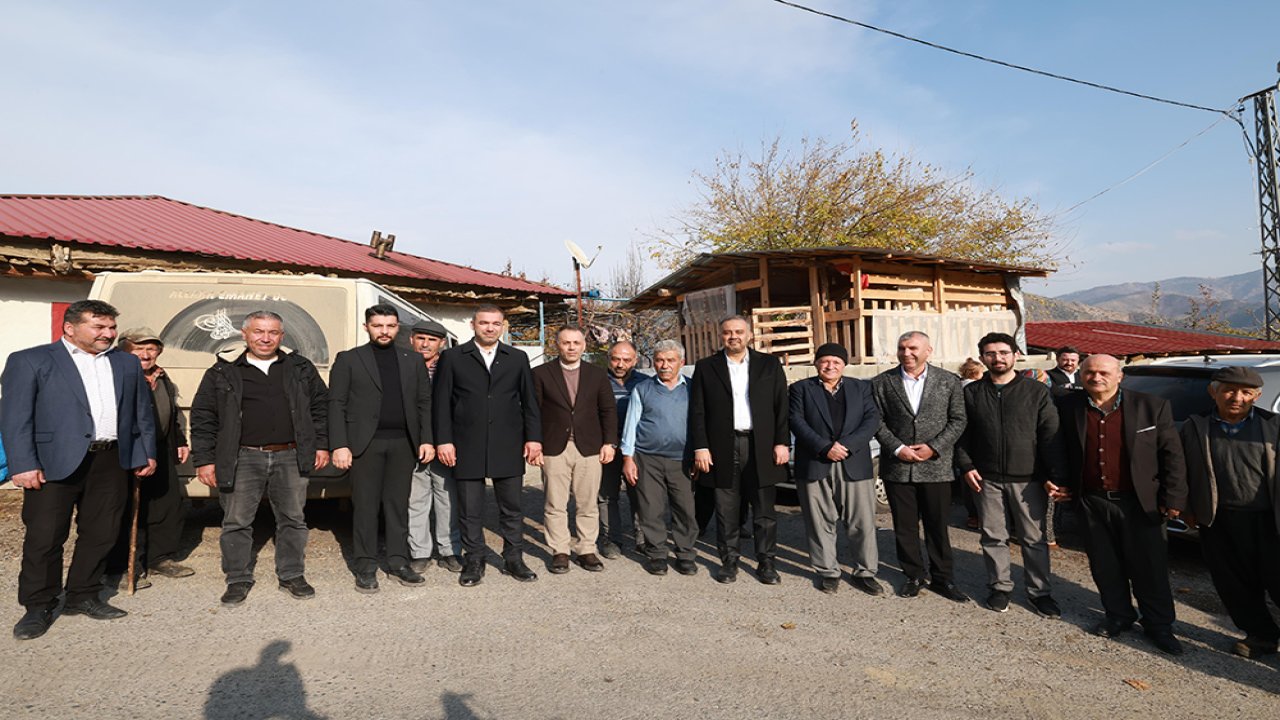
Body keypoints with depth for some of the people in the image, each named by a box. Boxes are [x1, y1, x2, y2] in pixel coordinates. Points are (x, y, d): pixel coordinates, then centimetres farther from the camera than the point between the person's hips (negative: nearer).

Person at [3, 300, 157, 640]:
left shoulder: (127, 363, 13)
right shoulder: (29, 361, 0)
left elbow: (143, 412, 16)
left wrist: (147, 453, 11)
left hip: (112, 462, 4)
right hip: (55, 463, -4)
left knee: (101, 534, 11)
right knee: (44, 538, 3)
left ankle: (82, 597, 26)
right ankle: (38, 607, 19)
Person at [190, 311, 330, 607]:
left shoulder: (301, 368, 7)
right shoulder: (223, 372, 2)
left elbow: (320, 405, 10)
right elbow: (203, 416, 3)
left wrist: (321, 444, 4)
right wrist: (204, 459, -2)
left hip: (290, 457, 1)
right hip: (242, 460, -1)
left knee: (293, 519, 9)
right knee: (236, 522, 6)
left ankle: (292, 575, 24)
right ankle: (238, 579, 24)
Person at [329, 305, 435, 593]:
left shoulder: (413, 360, 12)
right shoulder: (348, 359, 4)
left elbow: (424, 403, 11)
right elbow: (336, 404, -1)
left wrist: (427, 439, 3)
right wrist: (339, 445, -9)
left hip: (403, 443, 3)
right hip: (365, 443, -2)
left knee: (398, 505, 8)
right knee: (365, 507, 3)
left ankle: (398, 562, 19)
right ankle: (366, 567, 14)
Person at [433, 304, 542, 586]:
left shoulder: (518, 358, 9)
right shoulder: (452, 358, 4)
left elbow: (529, 402, 9)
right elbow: (441, 402, 2)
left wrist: (533, 438, 2)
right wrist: (444, 440, -5)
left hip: (508, 447, 1)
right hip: (467, 447, -1)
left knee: (511, 506, 8)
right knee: (470, 508, 6)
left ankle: (513, 559, 22)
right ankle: (474, 561, 21)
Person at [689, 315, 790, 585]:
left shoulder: (769, 364, 8)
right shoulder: (706, 367, 6)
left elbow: (781, 406, 4)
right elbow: (697, 411, 2)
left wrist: (782, 442, -3)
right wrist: (700, 447, -5)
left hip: (761, 447, 0)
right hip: (723, 447, 0)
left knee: (764, 510, 7)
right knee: (726, 510, 8)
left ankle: (766, 563, 20)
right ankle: (729, 561, 21)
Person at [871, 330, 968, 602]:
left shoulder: (949, 381, 2)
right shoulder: (881, 383, 2)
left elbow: (957, 420, 1)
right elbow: (877, 422, 1)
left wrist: (933, 447, -10)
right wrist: (898, 448, -11)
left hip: (936, 465, 0)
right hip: (897, 466, 1)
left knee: (937, 525, 9)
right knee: (905, 526, 9)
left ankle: (942, 578, 23)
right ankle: (914, 575, 24)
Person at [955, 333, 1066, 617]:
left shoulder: (1036, 391, 2)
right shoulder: (972, 392, 6)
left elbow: (1051, 436, -2)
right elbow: (963, 433, 8)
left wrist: (1054, 475, -8)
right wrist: (966, 466, -3)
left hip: (1028, 478, -1)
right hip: (987, 478, 1)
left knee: (1034, 538, 8)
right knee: (993, 537, 10)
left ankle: (1039, 592, 22)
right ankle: (1000, 587, 24)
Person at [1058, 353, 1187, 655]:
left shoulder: (1152, 406, -5)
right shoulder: (1069, 407, -2)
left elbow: (1172, 455, -2)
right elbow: (1062, 450, 9)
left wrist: (1173, 499, -5)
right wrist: (1064, 485, 3)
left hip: (1139, 502, -2)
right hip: (1092, 502, 2)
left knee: (1149, 567, 9)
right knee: (1105, 567, 13)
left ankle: (1158, 625, 27)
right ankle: (1118, 616, 32)